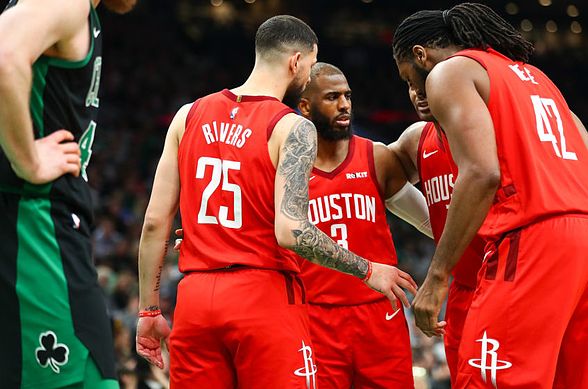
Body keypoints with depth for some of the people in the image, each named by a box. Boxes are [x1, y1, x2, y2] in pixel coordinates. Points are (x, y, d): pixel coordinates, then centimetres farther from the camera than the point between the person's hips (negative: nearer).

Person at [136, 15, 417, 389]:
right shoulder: (294, 128, -7)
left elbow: (155, 222, 6)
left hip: (195, 299, 5)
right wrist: (368, 271, -5)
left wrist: (149, 309, 13)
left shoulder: (190, 116, 9)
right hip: (264, 298, -5)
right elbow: (290, 232, -17)